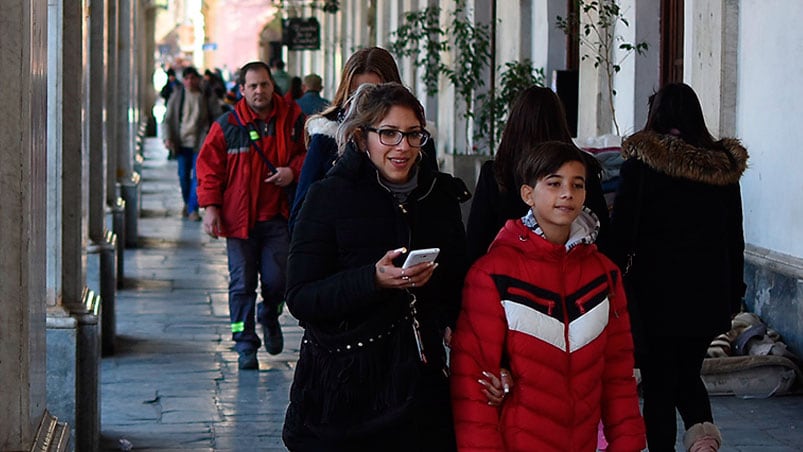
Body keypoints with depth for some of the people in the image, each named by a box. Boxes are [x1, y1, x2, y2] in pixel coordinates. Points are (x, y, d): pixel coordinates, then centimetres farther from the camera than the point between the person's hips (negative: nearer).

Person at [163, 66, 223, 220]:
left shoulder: (208, 98, 2)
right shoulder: (176, 98, 7)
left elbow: (218, 118, 4)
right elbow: (168, 119, 8)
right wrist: (168, 138, -5)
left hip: (200, 143, -2)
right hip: (182, 143, 2)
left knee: (197, 176, -10)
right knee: (183, 176, 7)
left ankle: (193, 208, -7)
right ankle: (187, 203, 28)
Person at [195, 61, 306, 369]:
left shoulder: (292, 119, 3)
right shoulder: (227, 125, -1)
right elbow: (209, 168, 2)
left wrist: (293, 171, -7)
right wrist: (211, 207, -6)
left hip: (278, 216, 1)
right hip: (239, 217, -1)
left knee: (277, 280, 0)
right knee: (242, 284, 1)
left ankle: (269, 316, 33)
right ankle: (245, 344, 10)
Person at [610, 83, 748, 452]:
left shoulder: (640, 163, -8)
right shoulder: (724, 166, 3)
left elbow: (622, 232, -8)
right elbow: (735, 240, 8)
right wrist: (733, 295, 16)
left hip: (656, 293, -4)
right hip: (708, 294, 4)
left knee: (658, 383, 6)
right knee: (687, 371, 19)